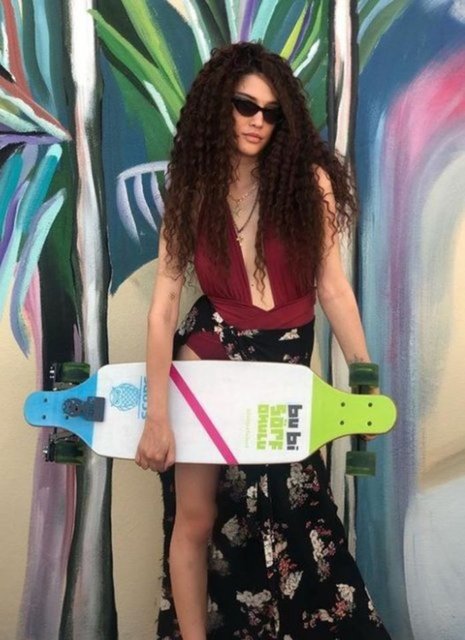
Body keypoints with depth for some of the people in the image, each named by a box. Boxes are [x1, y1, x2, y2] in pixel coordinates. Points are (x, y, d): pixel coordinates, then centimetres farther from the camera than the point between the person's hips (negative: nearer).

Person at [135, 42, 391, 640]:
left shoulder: (307, 180, -7)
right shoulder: (192, 191, -4)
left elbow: (332, 287, -3)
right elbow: (164, 302, -10)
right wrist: (157, 412, -17)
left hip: (286, 362, 0)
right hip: (210, 354, 0)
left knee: (286, 516, 7)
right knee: (196, 516, 3)